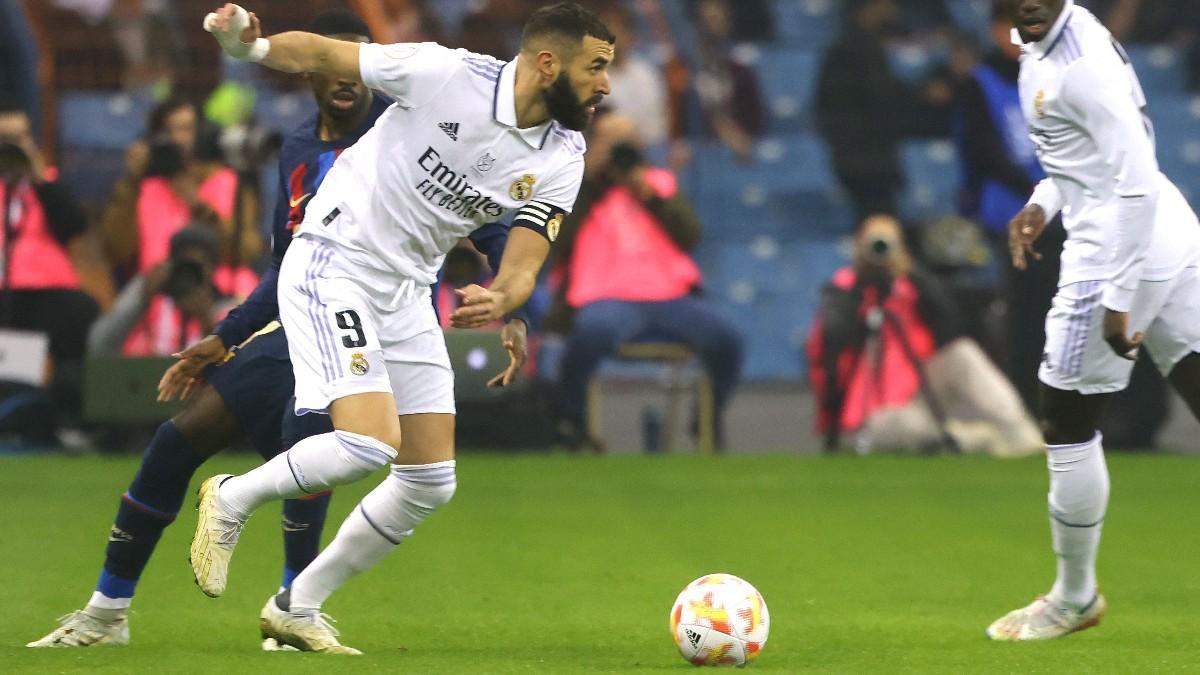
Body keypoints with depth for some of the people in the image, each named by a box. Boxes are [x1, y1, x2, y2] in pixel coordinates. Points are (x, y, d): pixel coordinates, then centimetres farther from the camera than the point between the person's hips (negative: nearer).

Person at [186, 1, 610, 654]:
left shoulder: (561, 161, -2)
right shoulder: (446, 74, -18)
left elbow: (524, 263, -7)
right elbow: (322, 54, -10)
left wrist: (501, 299, -31)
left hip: (407, 292, 7)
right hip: (332, 264, -7)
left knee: (431, 482, 4)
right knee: (370, 441, -24)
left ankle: (297, 607, 19)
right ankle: (231, 500, 3)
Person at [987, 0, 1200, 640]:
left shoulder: (1078, 63, -20)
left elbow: (1137, 185, -23)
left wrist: (1118, 299, -21)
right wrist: (1043, 203, 14)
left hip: (1121, 248, -9)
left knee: (1067, 423, 5)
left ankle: (1075, 597, 20)